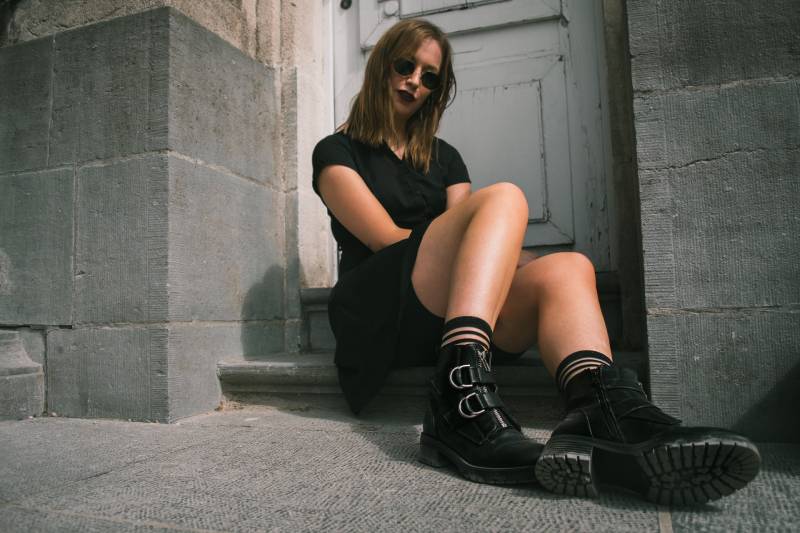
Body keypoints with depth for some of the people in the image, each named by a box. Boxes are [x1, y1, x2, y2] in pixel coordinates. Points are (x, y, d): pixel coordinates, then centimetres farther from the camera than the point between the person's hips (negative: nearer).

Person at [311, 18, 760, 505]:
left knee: (566, 268, -21)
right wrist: (513, 255, -6)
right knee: (502, 199, -23)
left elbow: (467, 241, 9)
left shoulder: (444, 157, 24)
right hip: (378, 315, -4)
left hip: (451, 313, 5)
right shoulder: (338, 152, 10)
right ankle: (462, 405, -43)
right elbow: (387, 237, -5)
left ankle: (599, 416, -50)